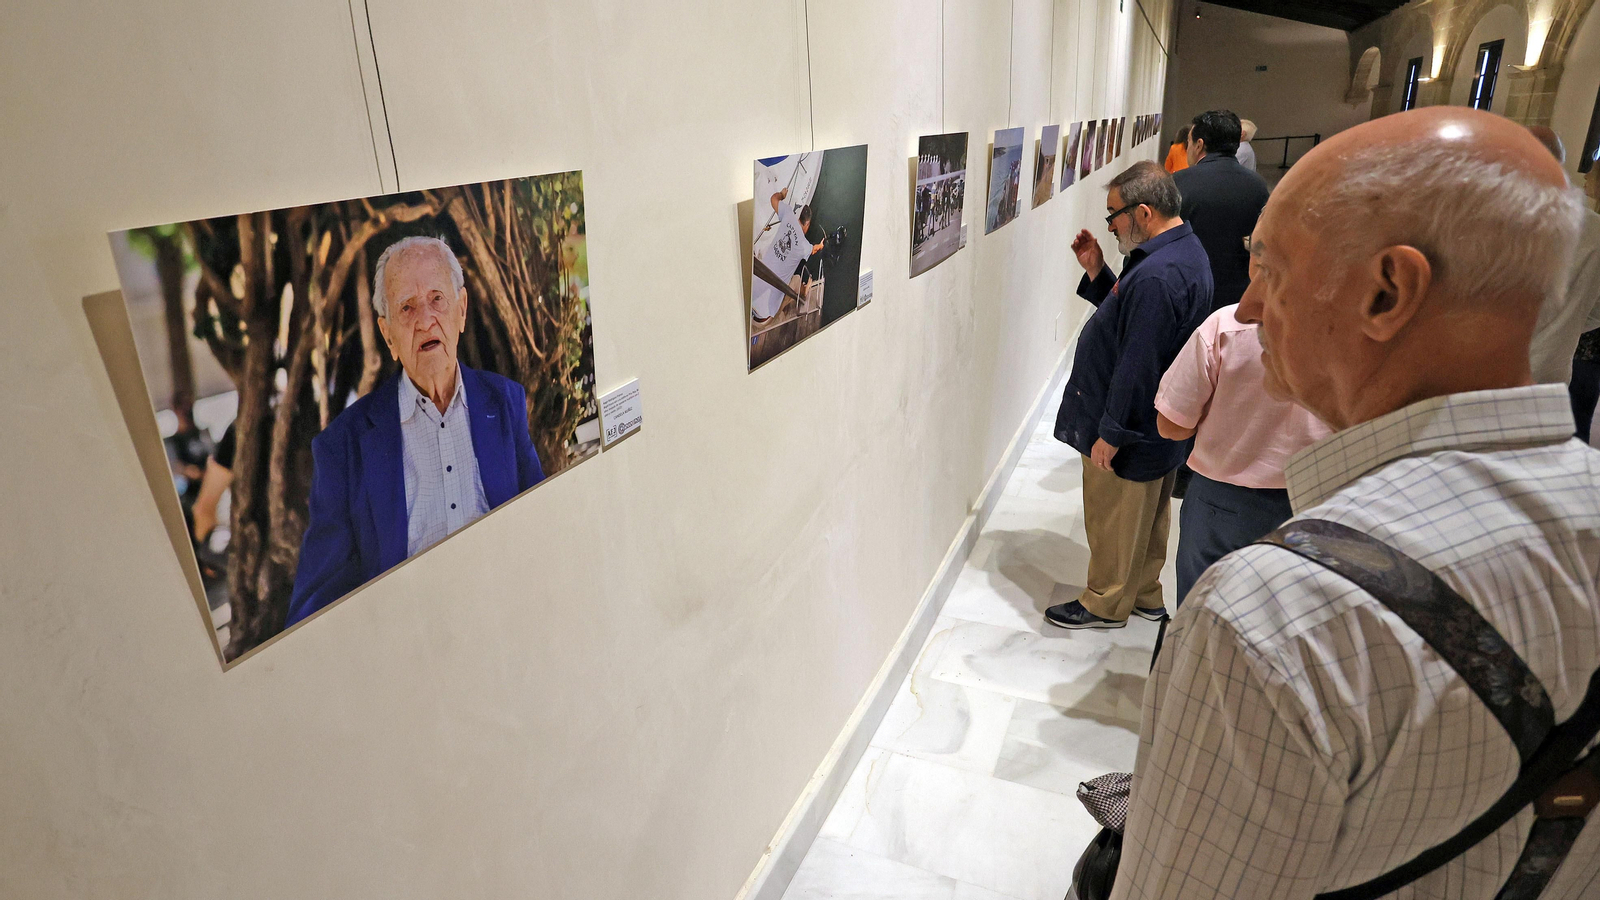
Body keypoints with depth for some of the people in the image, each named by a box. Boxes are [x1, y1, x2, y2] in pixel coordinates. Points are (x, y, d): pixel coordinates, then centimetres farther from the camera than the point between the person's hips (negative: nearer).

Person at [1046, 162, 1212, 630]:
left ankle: (1106, 604, 26)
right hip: (1158, 423, 10)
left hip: (1130, 432, -10)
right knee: (1148, 515, 22)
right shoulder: (1184, 250, 7)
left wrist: (1110, 432, -21)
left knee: (1113, 519, 8)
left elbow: (1137, 364, -28)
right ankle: (1145, 593, 39)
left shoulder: (1156, 275, -28)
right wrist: (1096, 273, 2)